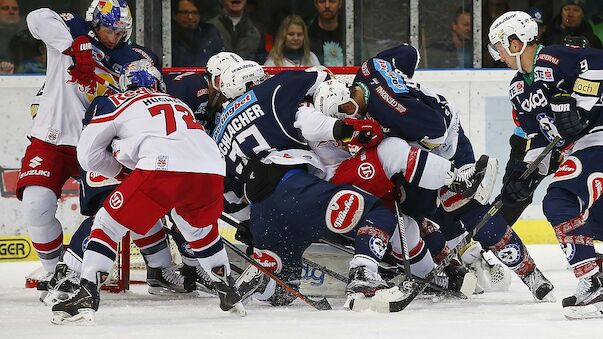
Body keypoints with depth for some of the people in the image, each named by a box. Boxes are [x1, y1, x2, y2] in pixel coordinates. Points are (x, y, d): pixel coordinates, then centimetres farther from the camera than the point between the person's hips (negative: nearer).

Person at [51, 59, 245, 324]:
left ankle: (87, 296, -4)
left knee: (109, 223, 9)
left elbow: (88, 155, 23)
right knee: (201, 228, 35)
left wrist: (121, 172, 35)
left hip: (162, 168, -5)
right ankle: (229, 293, 38)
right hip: (212, 170, 5)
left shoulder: (115, 103, 22)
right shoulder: (179, 104, 37)